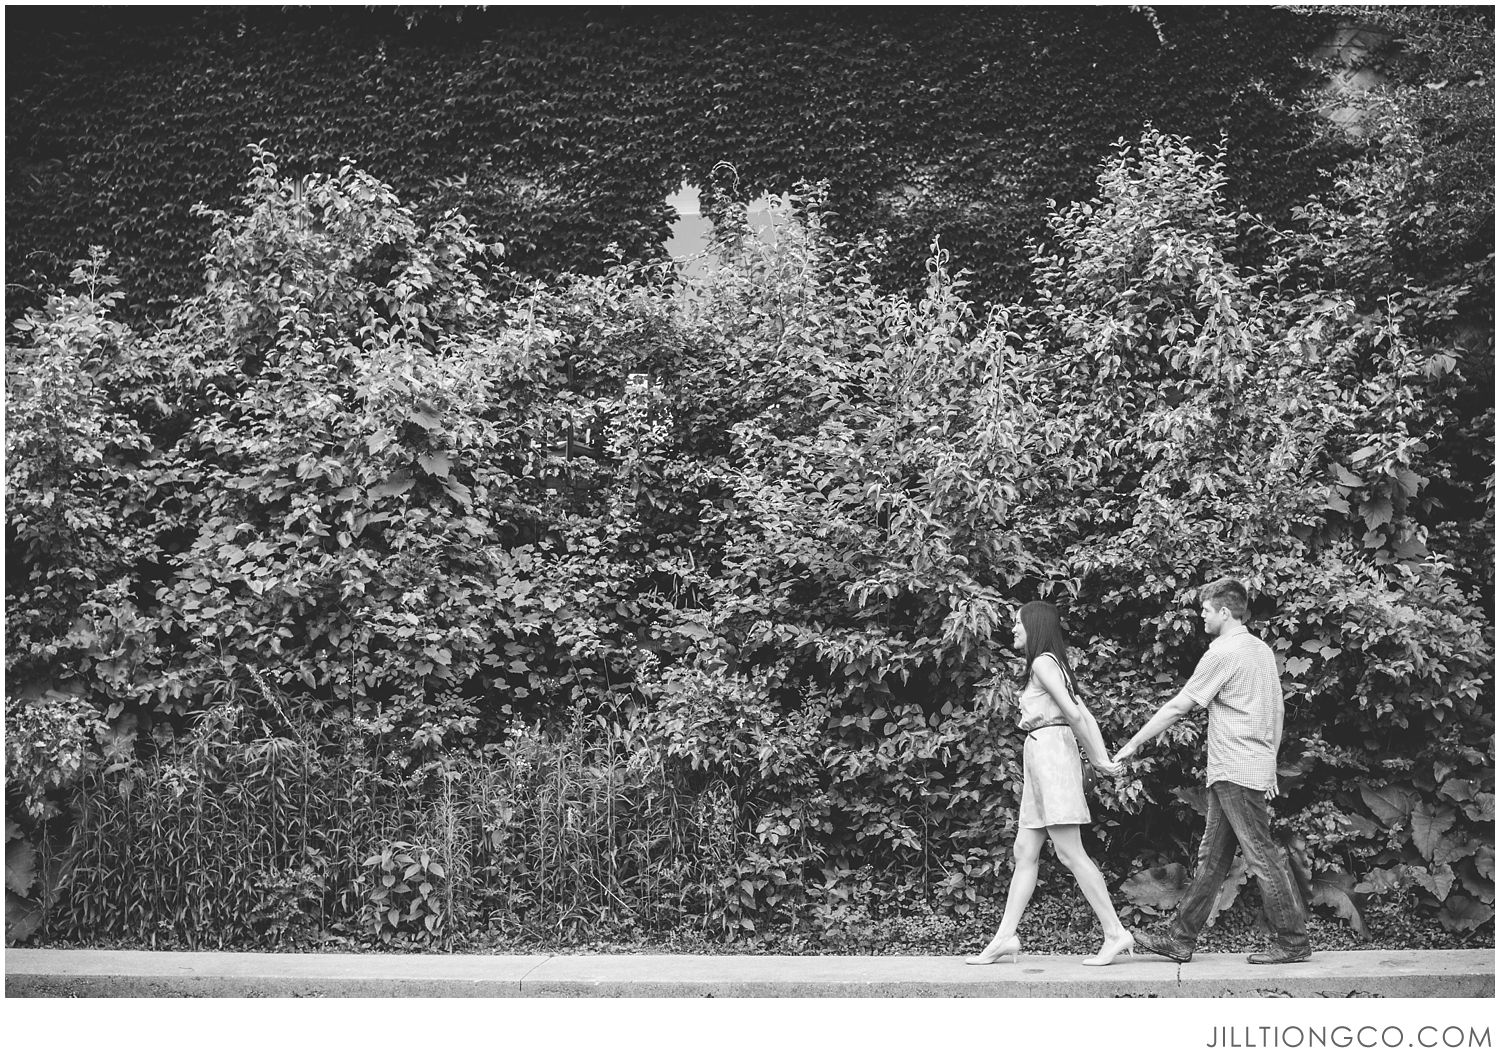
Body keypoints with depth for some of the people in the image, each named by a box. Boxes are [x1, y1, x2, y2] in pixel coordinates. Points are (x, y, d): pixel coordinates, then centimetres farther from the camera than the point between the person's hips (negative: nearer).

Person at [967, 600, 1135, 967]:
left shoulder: (1043, 662, -9)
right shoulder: (1053, 666, 20)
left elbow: (1073, 714, -17)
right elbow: (1086, 717, 14)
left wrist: (1097, 759, -10)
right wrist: (1103, 757, 6)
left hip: (1050, 750, -10)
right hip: (1038, 759, 10)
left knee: (1069, 852, -9)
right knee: (1025, 852, 7)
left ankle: (1115, 932, -6)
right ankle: (1005, 937, 7)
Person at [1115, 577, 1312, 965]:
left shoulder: (1223, 653, -12)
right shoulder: (1263, 650, 15)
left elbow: (1178, 706, -12)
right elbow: (1277, 710, 18)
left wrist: (1134, 743, -6)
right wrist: (1269, 766, 23)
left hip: (1236, 772, -10)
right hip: (1257, 769, 10)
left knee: (1262, 857, -4)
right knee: (1211, 858, 9)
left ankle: (1294, 943, 2)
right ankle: (1179, 939, 13)